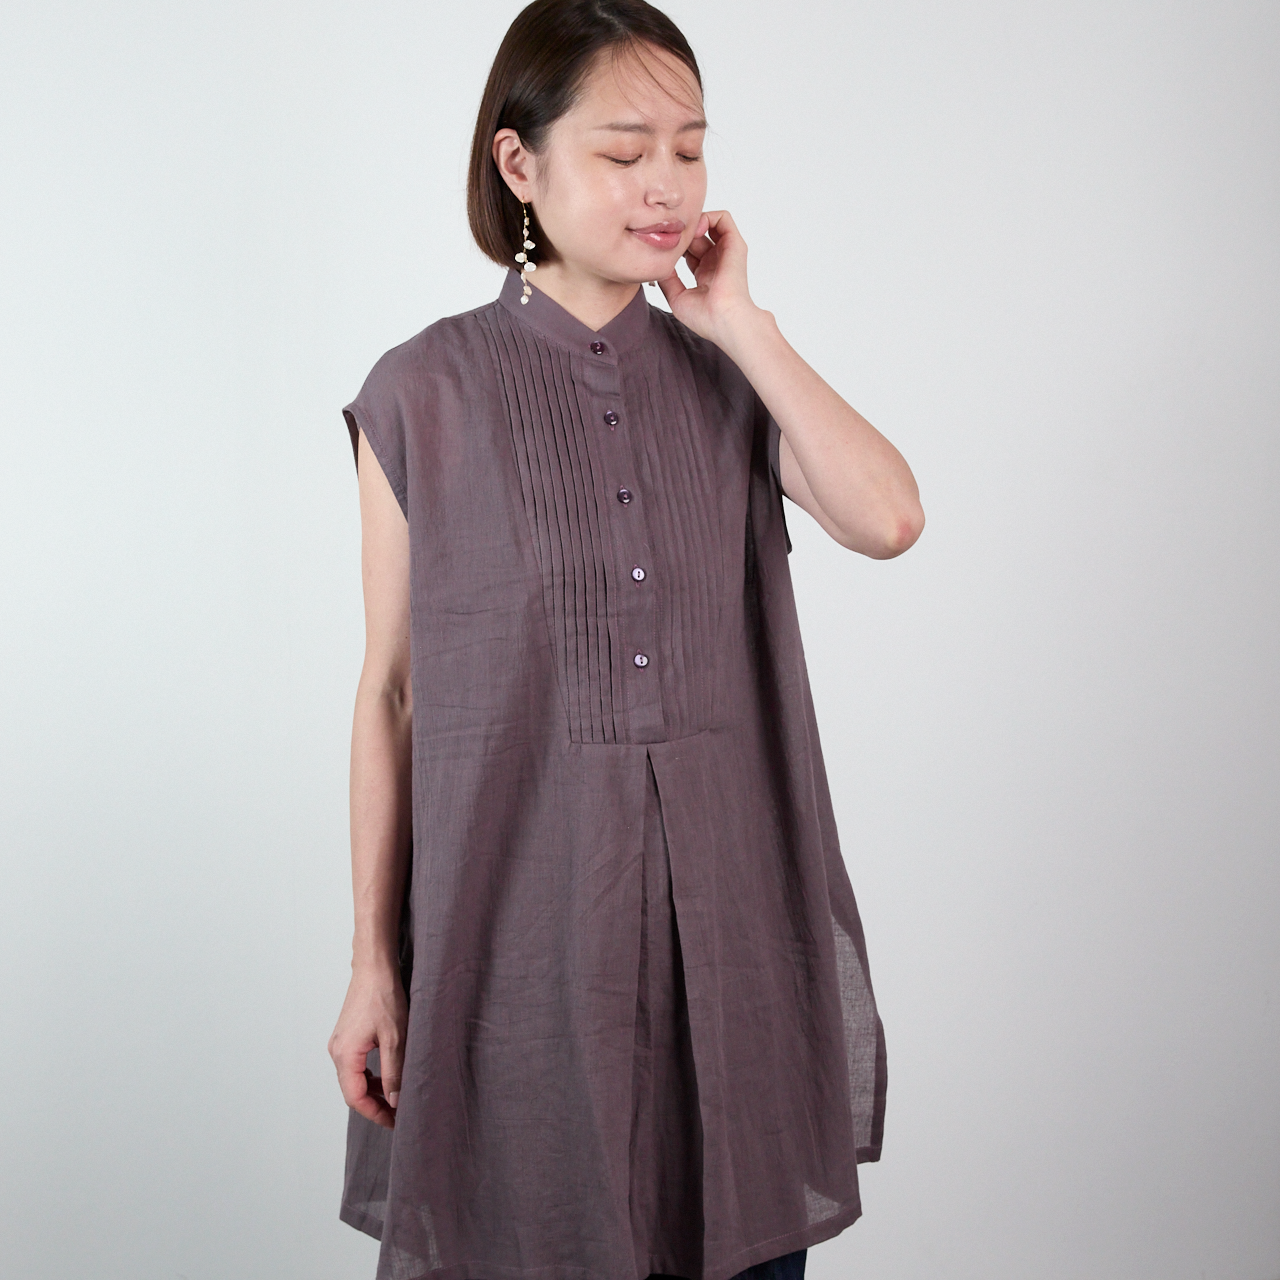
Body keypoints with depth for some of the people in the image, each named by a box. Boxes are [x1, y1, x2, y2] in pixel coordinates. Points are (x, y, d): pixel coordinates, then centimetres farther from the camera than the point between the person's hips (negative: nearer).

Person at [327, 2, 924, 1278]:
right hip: (520, 921, -2)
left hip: (726, 920, 3)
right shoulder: (427, 395, -1)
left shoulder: (728, 380, 7)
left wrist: (740, 321, -7)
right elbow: (390, 691, 1)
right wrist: (373, 962, 1)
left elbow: (888, 518, -13)